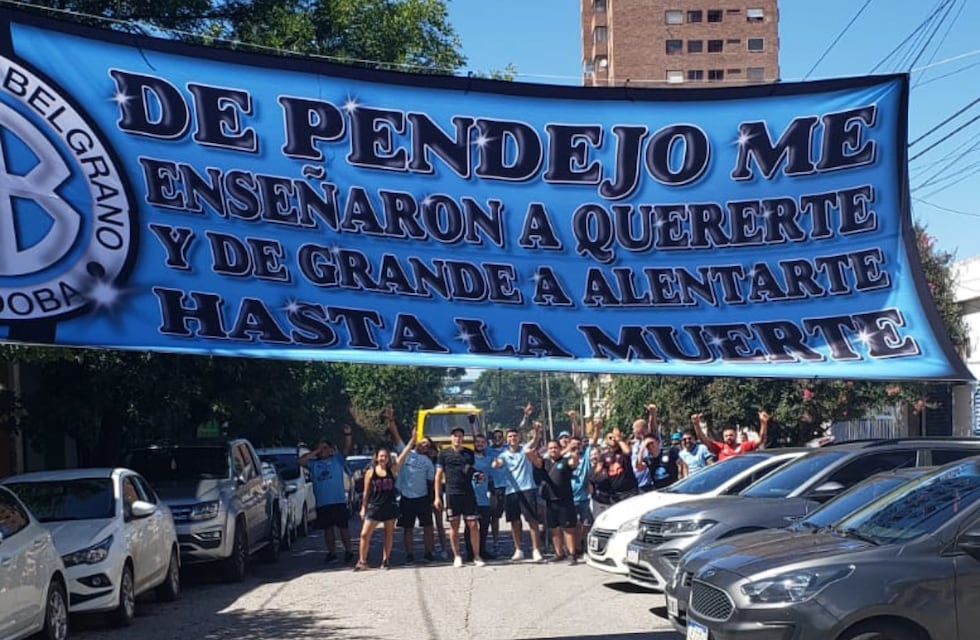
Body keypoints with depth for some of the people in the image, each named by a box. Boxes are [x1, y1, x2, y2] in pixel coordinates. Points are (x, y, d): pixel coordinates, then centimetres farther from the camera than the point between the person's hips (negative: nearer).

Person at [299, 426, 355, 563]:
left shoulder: (337, 459, 5)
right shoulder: (314, 463, 10)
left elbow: (347, 449, -7)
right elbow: (301, 461, -4)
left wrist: (348, 435, -24)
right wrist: (316, 451, -3)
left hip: (338, 501, -3)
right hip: (322, 503, 3)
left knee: (343, 526, 0)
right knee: (328, 528, 9)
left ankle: (348, 551, 7)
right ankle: (332, 552, 19)